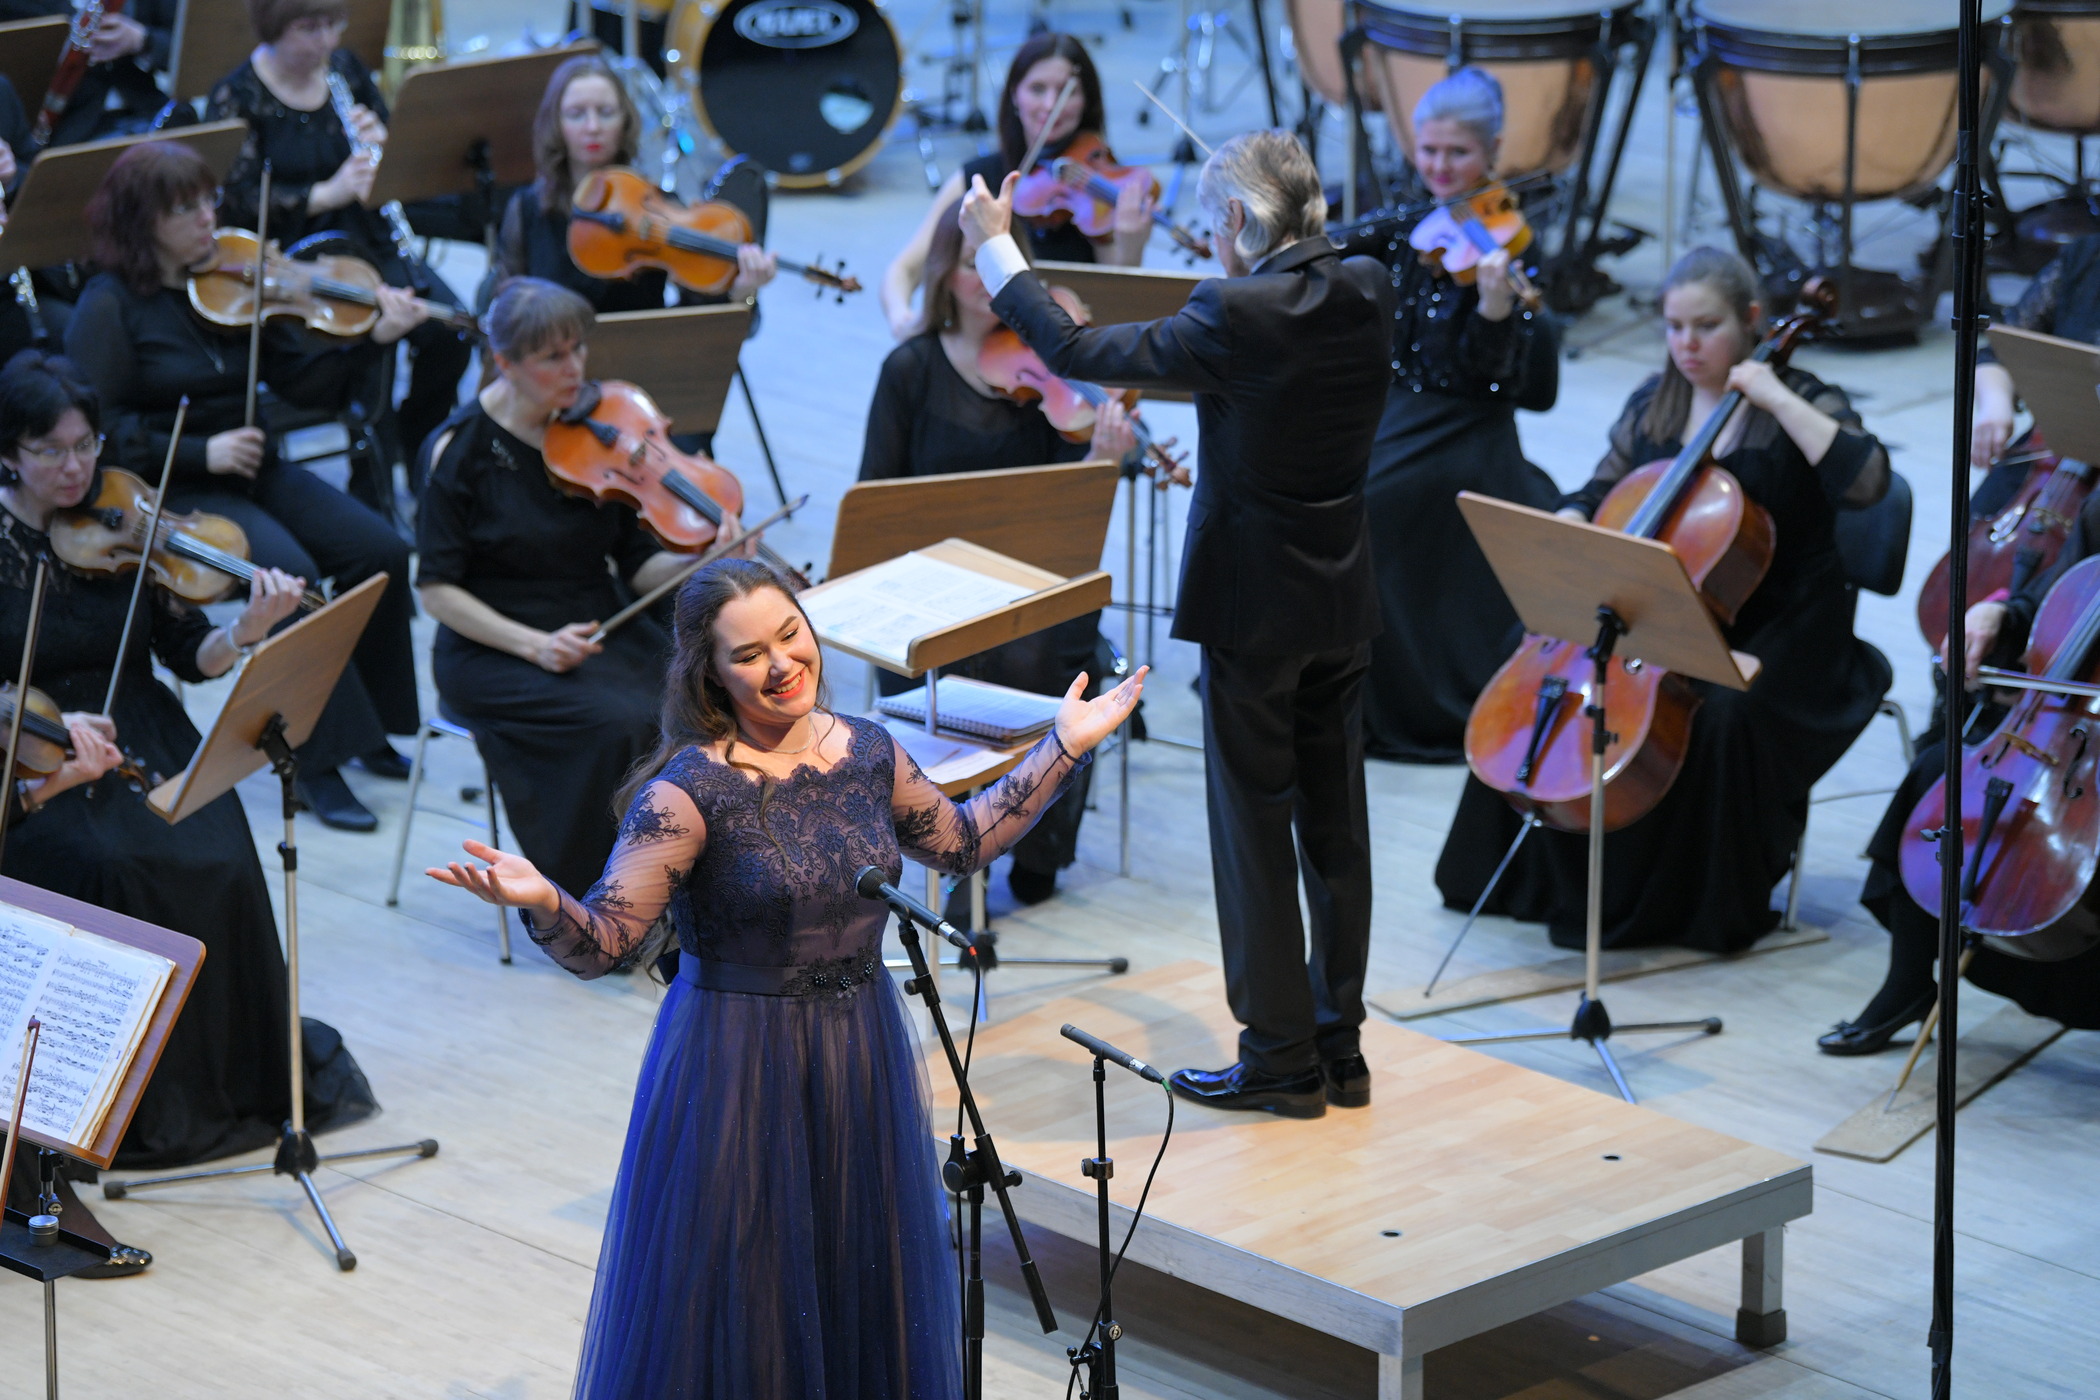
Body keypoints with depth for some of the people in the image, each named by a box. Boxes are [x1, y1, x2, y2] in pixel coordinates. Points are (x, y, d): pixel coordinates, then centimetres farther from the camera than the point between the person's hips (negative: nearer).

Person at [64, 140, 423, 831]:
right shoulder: (110, 307, -8)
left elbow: (301, 380, 5)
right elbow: (96, 427, -13)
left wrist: (373, 340, -11)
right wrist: (199, 453, -20)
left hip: (251, 473, 6)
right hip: (172, 490, -6)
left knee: (381, 551, -15)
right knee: (290, 572, -30)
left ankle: (369, 727, 2)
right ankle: (318, 760, -20)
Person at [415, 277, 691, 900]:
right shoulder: (463, 447, -9)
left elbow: (637, 563, 4)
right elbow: (437, 588, -8)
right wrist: (532, 644, -20)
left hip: (601, 631, 4)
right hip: (493, 655, -4)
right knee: (615, 721, -30)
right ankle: (585, 895, -11)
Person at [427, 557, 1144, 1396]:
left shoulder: (868, 753, 1)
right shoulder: (688, 791, -16)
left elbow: (965, 843, 18)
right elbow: (605, 947, -18)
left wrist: (1065, 747, 17)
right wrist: (542, 903, -38)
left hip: (865, 1056, 5)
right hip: (740, 1069, -5)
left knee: (864, 1292, 16)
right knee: (739, 1302, 4)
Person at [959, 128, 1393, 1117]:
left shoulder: (1234, 316, -20)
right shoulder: (1365, 294, -1)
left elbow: (1078, 351, -14)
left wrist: (995, 250, -3)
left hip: (1255, 604, -7)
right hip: (1344, 600, 7)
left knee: (1255, 829, 2)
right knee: (1335, 824, 13)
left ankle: (1280, 1059, 7)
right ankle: (1338, 1046, 20)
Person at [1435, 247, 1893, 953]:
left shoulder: (1799, 402, -8)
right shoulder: (1653, 406, 9)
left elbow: (1866, 480, -25)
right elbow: (1599, 495, 14)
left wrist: (1779, 400, -25)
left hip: (1779, 631, -6)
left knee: (1725, 716, -34)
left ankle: (1720, 904, -15)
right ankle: (1567, 882, 2)